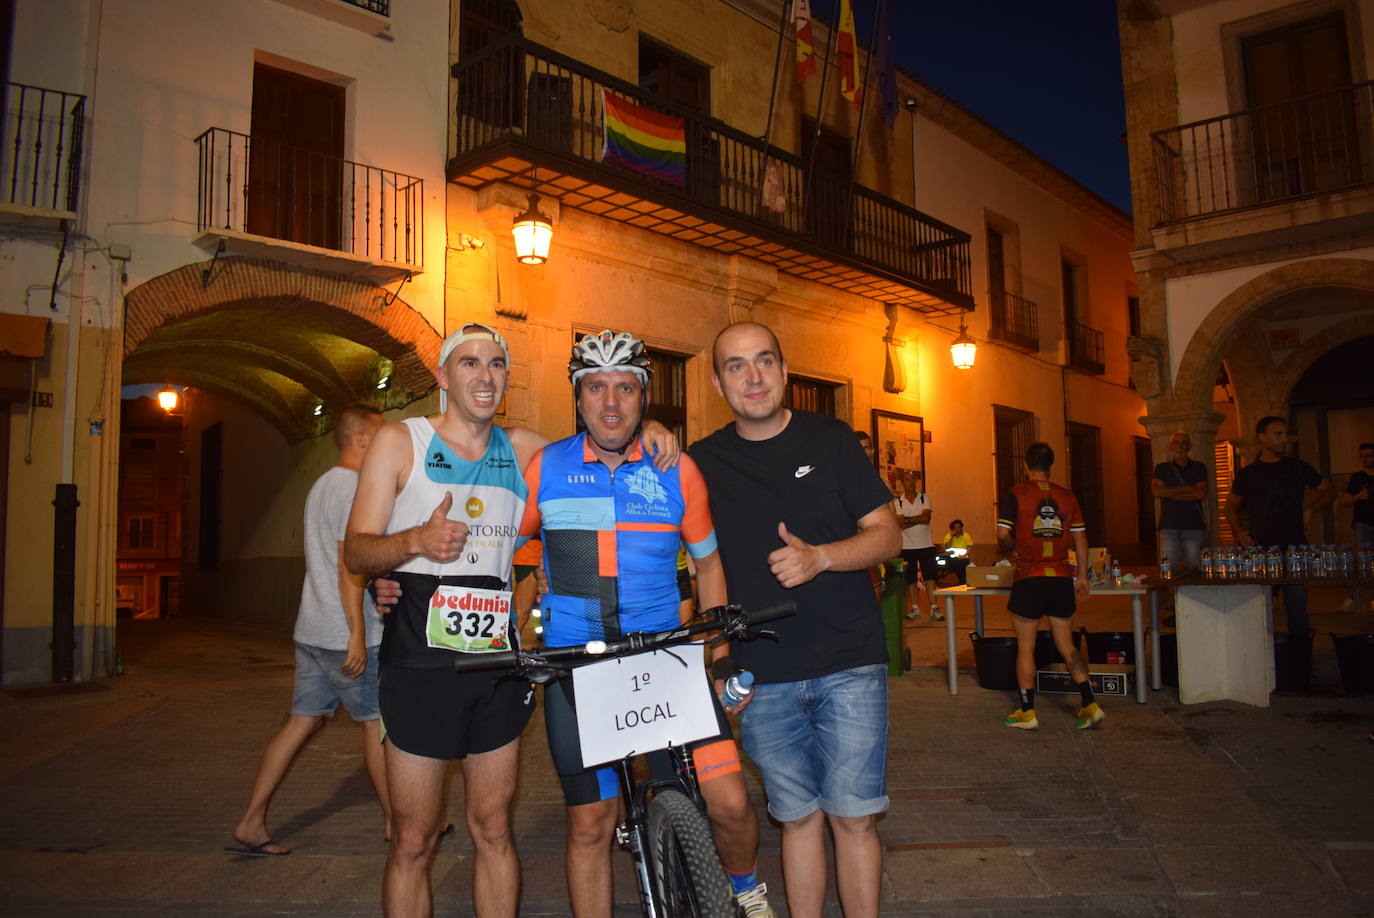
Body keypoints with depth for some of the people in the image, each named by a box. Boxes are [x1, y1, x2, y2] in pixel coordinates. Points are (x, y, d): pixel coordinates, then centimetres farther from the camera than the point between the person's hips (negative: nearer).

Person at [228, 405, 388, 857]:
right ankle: (394, 820, 16)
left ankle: (250, 824, 11)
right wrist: (358, 636, -22)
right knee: (377, 722, 3)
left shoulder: (322, 485, 17)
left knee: (301, 722, 10)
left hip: (312, 630, 9)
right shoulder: (355, 488, -15)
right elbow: (349, 567, -21)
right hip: (345, 634, -9)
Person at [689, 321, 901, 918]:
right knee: (798, 818, 10)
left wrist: (820, 557, -19)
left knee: (853, 818, 0)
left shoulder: (831, 440, 1)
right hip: (761, 676, 1)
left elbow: (888, 535, 0)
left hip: (849, 666, -1)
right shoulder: (702, 462, 4)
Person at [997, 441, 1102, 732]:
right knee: (1067, 645, 13)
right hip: (1061, 579, 4)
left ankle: (1027, 712, 11)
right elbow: (1080, 538, 7)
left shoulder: (1015, 495, -6)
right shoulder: (1067, 496, 6)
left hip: (1029, 579, -3)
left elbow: (1003, 535, -13)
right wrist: (1082, 576, 15)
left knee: (1025, 647, 6)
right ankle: (1090, 704, 6)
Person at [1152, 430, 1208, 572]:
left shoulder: (1199, 468, 12)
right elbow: (1156, 491, -7)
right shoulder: (1162, 468, 12)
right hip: (1169, 525, -1)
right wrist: (1187, 488, -6)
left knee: (1193, 568, -3)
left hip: (1194, 525, 1)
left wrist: (1170, 494, -4)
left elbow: (1202, 494, -3)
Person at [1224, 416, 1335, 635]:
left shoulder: (1298, 468, 8)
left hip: (1294, 546, 1)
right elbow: (1231, 506, 15)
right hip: (1259, 549, 0)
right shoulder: (1248, 474, 6)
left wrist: (1309, 509, 2)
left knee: (1297, 605, 3)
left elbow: (1328, 491, 18)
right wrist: (1239, 532, -1)